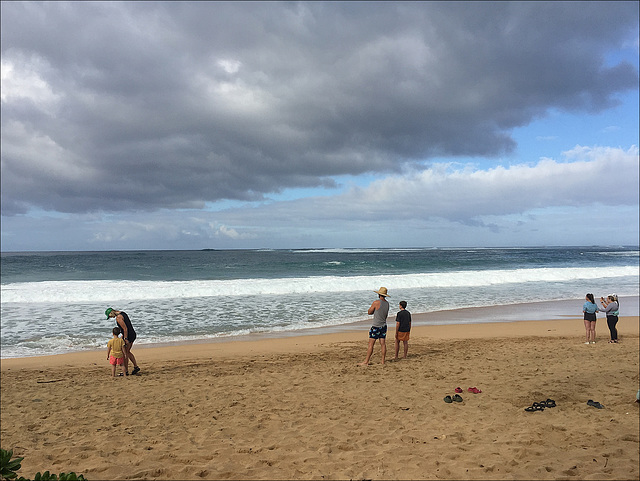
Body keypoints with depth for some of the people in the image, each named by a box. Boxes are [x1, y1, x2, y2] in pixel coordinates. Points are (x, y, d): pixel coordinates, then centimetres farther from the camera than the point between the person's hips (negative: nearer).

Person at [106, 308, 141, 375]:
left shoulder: (118, 318, -19)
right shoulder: (122, 313, 12)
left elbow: (125, 328, -22)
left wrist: (126, 339, -18)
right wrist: (123, 335, 25)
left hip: (128, 336, -10)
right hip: (133, 334, 10)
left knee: (125, 353, 2)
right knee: (128, 352, 21)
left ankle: (126, 371, 10)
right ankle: (136, 367, 23)